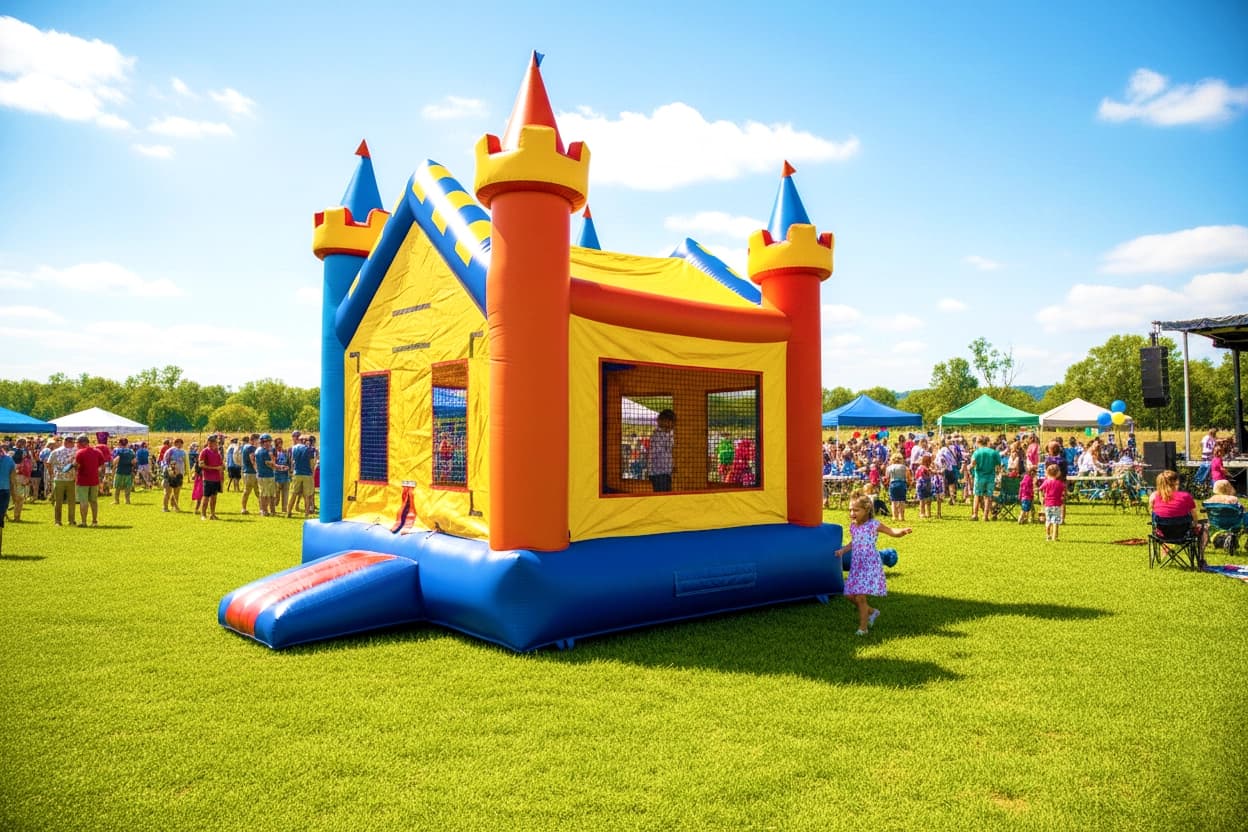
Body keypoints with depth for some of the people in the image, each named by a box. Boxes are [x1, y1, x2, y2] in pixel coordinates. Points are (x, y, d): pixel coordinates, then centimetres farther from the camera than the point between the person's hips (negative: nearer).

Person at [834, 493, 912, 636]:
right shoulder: (853, 526, 8)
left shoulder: (874, 525, -10)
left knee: (860, 596, -11)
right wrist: (843, 549, 8)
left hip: (870, 565, -7)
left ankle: (863, 627, 4)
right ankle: (871, 611, 32)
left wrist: (903, 531, -29)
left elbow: (893, 532, -10)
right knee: (850, 595, 8)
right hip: (856, 565, 7)